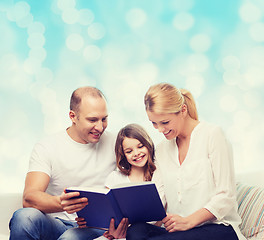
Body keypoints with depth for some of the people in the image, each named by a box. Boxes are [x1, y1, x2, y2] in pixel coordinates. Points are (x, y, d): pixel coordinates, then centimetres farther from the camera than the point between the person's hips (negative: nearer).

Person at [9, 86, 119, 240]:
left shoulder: (113, 144, 5)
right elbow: (29, 198, -15)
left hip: (97, 227, -1)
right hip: (58, 224, 1)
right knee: (24, 217, -31)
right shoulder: (46, 148, -2)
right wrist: (60, 203, -38)